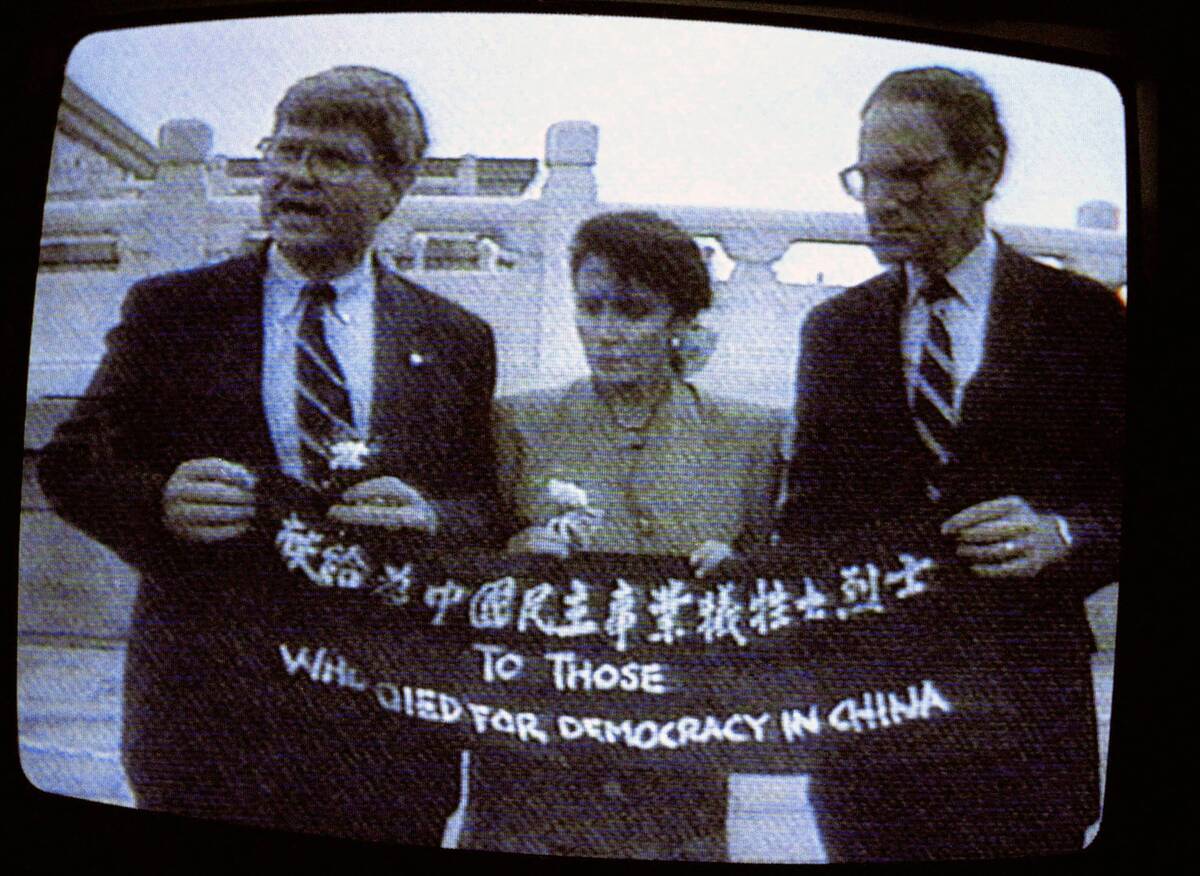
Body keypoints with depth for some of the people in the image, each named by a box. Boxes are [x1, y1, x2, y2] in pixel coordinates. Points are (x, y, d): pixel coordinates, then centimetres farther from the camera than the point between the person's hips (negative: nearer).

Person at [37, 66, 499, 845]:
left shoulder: (455, 339, 7)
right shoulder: (169, 310, 5)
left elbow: (492, 505, 6)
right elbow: (72, 465, 5)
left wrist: (430, 519, -16)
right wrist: (157, 501, -16)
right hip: (203, 704, 0)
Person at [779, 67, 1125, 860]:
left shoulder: (1086, 317, 0)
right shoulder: (833, 329, 8)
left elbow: (1128, 498, 0)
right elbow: (814, 507, 8)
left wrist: (1063, 534, -19)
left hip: (1022, 706, -2)